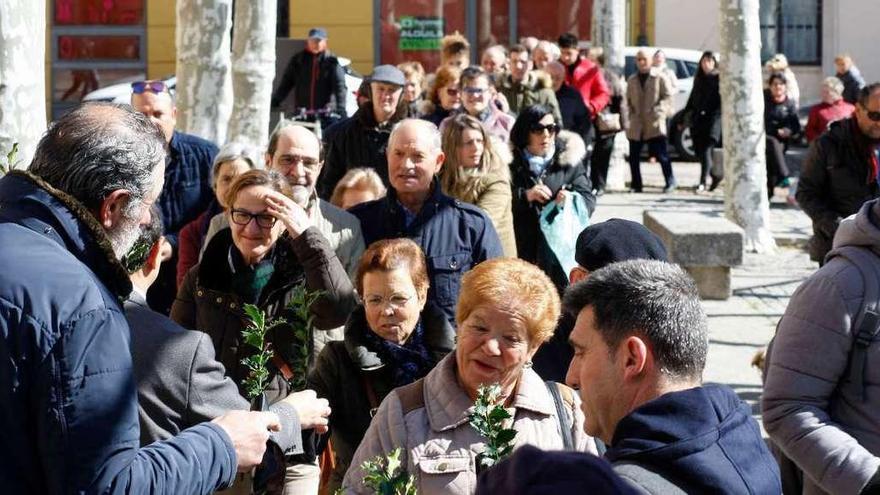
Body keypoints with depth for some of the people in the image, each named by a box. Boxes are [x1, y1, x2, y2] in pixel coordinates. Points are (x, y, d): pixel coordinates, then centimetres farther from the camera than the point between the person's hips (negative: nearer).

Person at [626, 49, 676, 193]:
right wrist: (631, 112, 3)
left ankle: (670, 182, 2)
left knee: (661, 154, -8)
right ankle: (636, 185, 14)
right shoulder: (632, 80, 15)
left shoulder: (659, 78, 1)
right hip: (636, 124, 4)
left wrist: (658, 110, -14)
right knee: (634, 156, 4)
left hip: (654, 122, -4)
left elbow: (668, 96, -2)